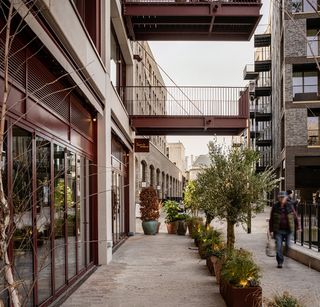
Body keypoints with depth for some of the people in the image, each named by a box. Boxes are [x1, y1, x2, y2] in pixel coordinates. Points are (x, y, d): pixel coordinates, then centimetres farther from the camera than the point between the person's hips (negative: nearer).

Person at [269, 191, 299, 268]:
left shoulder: (290, 206, -2)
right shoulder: (275, 206, -3)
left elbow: (295, 216, 11)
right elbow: (271, 219, 2)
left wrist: (298, 226, 17)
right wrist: (271, 230, 0)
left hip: (288, 230, 1)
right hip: (278, 230, 0)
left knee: (288, 246, 4)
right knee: (279, 247, -4)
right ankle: (280, 262, 5)